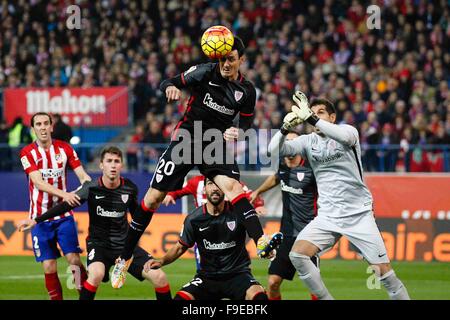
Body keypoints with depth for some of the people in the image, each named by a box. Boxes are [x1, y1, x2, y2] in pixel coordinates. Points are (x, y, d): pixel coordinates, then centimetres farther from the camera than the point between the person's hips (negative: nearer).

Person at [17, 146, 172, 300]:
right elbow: (66, 206, -10)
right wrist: (36, 220, -13)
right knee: (96, 274, -36)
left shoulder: (129, 188, -6)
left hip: (125, 244, 3)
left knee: (159, 276, -11)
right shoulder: (91, 188, -15)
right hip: (98, 243, -3)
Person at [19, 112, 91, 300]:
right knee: (49, 267, -3)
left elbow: (81, 173, 0)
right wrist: (64, 194, -33)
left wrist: (85, 180, -25)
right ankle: (56, 299, 8)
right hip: (40, 217, -1)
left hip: (63, 214, 1)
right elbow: (38, 183, -19)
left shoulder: (64, 148, 2)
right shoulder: (28, 152, -6)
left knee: (74, 259, -10)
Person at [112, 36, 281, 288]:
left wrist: (237, 133, -10)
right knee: (153, 198, 1)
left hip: (217, 146, 1)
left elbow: (246, 123, 12)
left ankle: (261, 241, -43)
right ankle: (125, 256, 14)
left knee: (233, 187, -27)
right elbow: (168, 83, -2)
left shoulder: (247, 90, -1)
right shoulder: (205, 73, -8)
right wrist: (171, 88, -26)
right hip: (186, 140, -1)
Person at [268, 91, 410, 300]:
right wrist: (285, 128, -24)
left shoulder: (349, 130, -3)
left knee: (384, 272, -9)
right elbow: (274, 150, -4)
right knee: (297, 255, -17)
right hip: (328, 217, 3)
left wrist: (311, 118, -37)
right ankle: (324, 298, -5)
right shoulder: (308, 141, 6)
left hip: (359, 214, -3)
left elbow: (345, 136, -29)